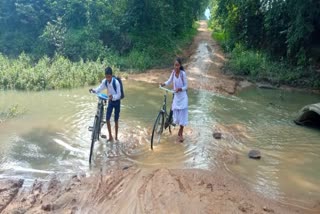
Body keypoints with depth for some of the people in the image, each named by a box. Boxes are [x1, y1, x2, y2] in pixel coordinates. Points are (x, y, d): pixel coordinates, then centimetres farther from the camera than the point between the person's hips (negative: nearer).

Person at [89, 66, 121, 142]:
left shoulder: (116, 82, -27)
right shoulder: (104, 81, -12)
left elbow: (119, 94, -24)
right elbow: (99, 88, -9)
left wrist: (113, 97, -44)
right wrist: (93, 90, -30)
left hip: (116, 101, -4)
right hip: (110, 101, 4)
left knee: (116, 120, 4)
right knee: (107, 118, -3)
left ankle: (116, 137, 19)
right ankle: (110, 136, 10)